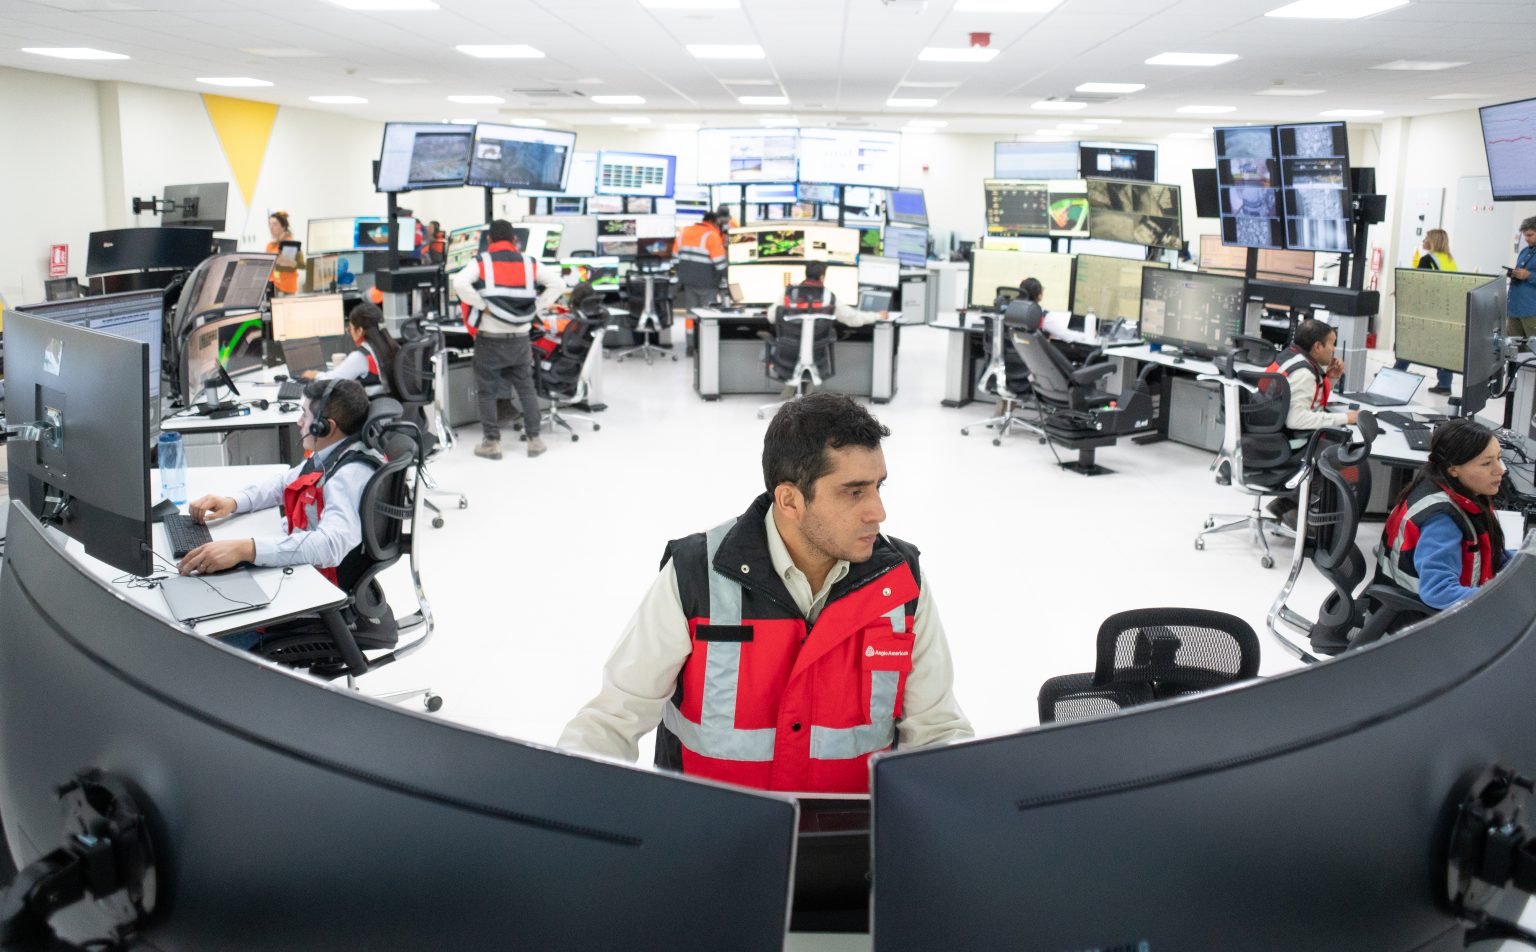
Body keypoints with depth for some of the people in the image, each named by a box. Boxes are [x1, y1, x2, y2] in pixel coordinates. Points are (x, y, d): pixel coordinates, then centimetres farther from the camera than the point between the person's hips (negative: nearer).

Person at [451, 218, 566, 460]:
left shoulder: (481, 263, -6)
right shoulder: (529, 264, 3)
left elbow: (460, 283, -23)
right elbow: (558, 284, 0)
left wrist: (482, 306, -15)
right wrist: (537, 307, 0)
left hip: (490, 338, -3)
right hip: (520, 338, 3)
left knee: (487, 391, 8)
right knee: (526, 389, 13)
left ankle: (492, 442, 9)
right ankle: (534, 440, 14)